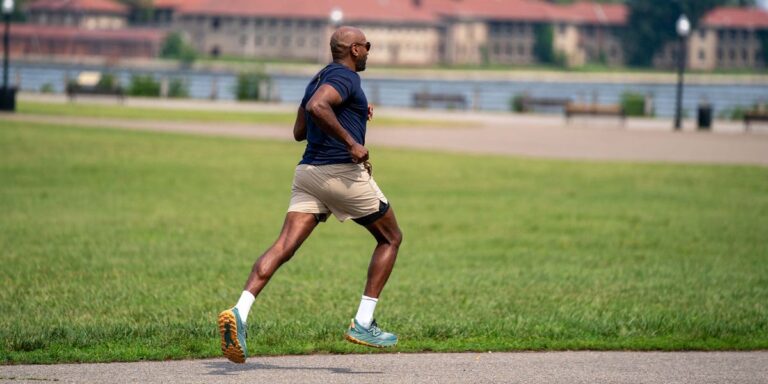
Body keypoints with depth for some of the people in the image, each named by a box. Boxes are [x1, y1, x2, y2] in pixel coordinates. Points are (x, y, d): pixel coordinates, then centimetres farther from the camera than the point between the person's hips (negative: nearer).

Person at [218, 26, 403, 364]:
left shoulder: (319, 79, 21)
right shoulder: (344, 77, -8)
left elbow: (299, 132, 28)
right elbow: (316, 107, -28)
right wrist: (350, 141, -24)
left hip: (308, 172, 8)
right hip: (343, 172, -8)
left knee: (284, 247, -7)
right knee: (391, 238, 12)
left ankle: (239, 312, -29)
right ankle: (363, 324, 6)